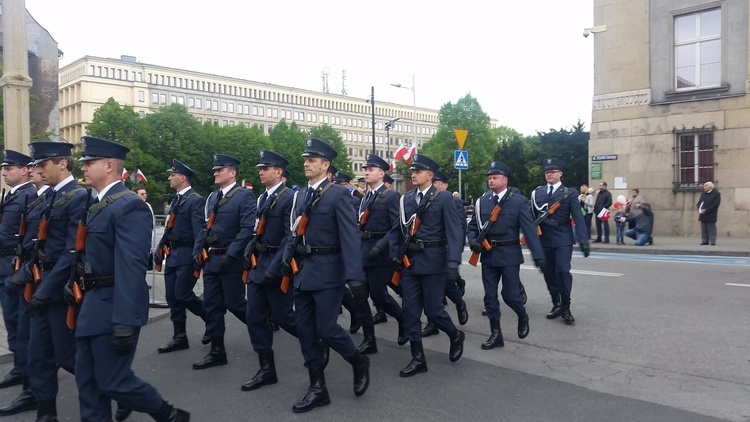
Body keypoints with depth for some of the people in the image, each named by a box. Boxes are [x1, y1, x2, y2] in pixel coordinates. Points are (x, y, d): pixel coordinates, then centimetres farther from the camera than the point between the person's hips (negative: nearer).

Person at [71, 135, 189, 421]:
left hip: (113, 308, -9)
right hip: (93, 303, 9)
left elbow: (132, 269, -25)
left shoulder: (129, 206, -19)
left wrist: (125, 322, -27)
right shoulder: (98, 204, 12)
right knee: (87, 379, 14)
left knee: (112, 381, 0)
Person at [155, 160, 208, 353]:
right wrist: (159, 249, 13)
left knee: (183, 295, -8)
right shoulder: (175, 200, 15)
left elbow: (200, 232, -18)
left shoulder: (196, 200, -11)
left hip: (187, 256, -9)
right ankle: (180, 337, 16)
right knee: (172, 296, 8)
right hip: (173, 255, 9)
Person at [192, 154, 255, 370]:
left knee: (234, 304, -1)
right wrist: (197, 252, 9)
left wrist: (231, 255, -22)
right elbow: (205, 228, 18)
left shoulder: (245, 195, -10)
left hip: (231, 260, -7)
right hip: (210, 259, 7)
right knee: (212, 305, 8)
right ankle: (217, 351, 17)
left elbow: (248, 229, -18)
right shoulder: (212, 197, 14)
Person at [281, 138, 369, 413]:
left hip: (327, 270, -7)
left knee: (326, 329, -5)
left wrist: (355, 276, -22)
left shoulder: (338, 194, -9)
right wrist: (287, 257, 2)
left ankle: (359, 362, 23)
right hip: (303, 270, 7)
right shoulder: (300, 195, 12)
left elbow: (350, 238, -16)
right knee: (305, 330, 8)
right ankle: (317, 388, 20)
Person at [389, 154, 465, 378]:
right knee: (410, 312, 5)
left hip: (433, 261, -5)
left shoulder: (444, 198, -6)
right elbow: (397, 230, 14)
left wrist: (453, 262, -22)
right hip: (409, 261, 5)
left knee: (432, 309, 1)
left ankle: (455, 336, 32)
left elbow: (455, 231, -12)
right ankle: (418, 358, 17)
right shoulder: (406, 199, 9)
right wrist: (395, 254, 2)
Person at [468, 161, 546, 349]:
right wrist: (473, 241, -10)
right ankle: (495, 334, 18)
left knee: (510, 294, -1)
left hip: (509, 254, -4)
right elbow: (472, 226, 11)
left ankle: (523, 317, 32)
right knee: (490, 296, 7)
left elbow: (529, 229, -11)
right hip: (488, 255, 4)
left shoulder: (519, 201, -6)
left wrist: (538, 255, -16)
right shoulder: (482, 201, 5)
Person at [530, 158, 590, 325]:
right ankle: (556, 305, 21)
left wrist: (584, 241, -11)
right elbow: (532, 217, 9)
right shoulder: (537, 193, 9)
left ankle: (566, 308, 0)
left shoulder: (569, 193, -1)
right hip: (544, 240, 4)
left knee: (563, 271, -13)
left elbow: (578, 218, -5)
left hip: (562, 240, -3)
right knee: (549, 273, 7)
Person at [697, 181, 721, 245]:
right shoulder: (703, 194, 17)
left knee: (711, 229, -4)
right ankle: (705, 241, 13)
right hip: (703, 215, 7)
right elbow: (699, 202, 17)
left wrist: (706, 210, -19)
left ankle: (712, 242, 0)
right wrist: (700, 209, -4)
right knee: (704, 229, 8)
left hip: (710, 216, -7)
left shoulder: (716, 194, -6)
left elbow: (716, 204, -15)